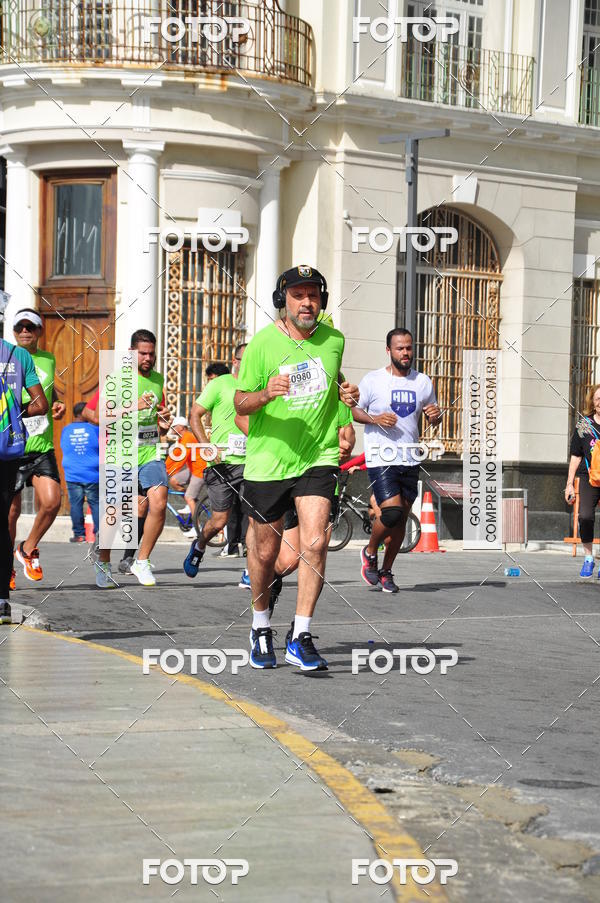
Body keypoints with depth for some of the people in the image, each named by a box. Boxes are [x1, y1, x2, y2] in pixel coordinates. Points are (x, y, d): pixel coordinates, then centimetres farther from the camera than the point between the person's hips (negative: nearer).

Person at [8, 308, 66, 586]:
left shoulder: (48, 359, 10)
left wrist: (57, 404, 8)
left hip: (42, 448, 3)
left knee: (51, 502, -12)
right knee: (12, 511, 0)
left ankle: (28, 549, 14)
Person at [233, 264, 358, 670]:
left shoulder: (334, 340, 4)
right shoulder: (262, 343, -6)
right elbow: (240, 402, -3)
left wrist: (346, 395, 1)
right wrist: (266, 394, -24)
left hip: (318, 457, 1)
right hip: (268, 460, -1)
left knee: (314, 544, -15)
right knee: (265, 551, 9)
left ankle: (300, 637, -8)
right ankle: (261, 628, 32)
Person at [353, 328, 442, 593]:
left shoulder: (423, 382, 9)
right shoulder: (372, 380, -3)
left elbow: (432, 418, 19)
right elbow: (352, 410, 4)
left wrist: (435, 416, -5)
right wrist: (375, 419, -14)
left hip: (410, 460, 5)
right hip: (381, 459, -5)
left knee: (402, 518, 7)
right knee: (392, 511, -18)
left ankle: (386, 572, 21)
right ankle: (369, 552, 9)